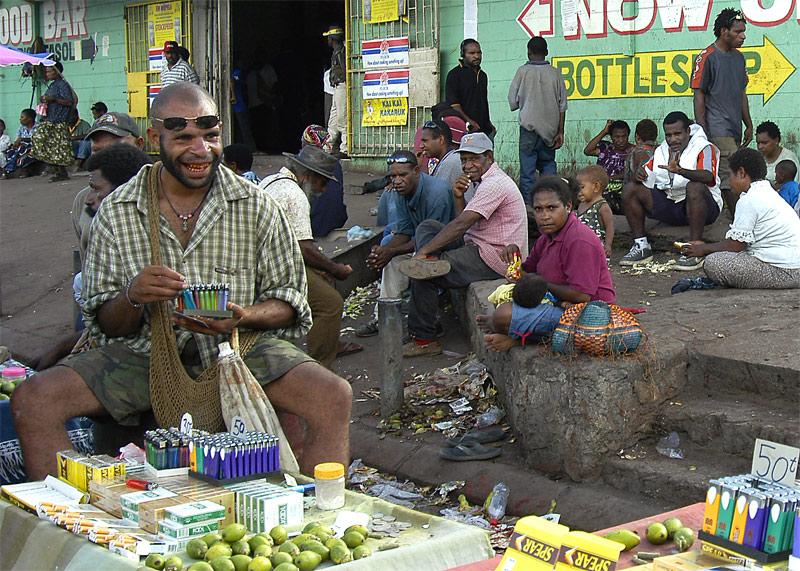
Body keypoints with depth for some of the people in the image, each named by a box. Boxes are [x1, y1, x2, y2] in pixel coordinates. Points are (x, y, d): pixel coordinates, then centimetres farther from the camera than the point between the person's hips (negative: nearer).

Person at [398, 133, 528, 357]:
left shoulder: (494, 184, -16)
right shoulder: (485, 181, 18)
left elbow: (461, 225, -23)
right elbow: (465, 225, 14)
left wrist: (422, 252, -22)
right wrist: (458, 197, -4)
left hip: (494, 259, -11)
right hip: (479, 246, 11)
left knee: (422, 277, -16)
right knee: (427, 227, 7)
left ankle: (424, 340, -6)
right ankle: (431, 262, -21)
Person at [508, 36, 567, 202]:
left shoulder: (523, 71, -5)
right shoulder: (555, 73, 3)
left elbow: (512, 102, -1)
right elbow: (562, 106, 3)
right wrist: (560, 132, 8)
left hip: (529, 127, -3)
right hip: (550, 128, 3)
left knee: (527, 170, 0)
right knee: (548, 165, 14)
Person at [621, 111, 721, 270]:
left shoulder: (704, 148, -8)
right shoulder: (661, 151, 13)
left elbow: (708, 176, -28)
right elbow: (647, 179, 13)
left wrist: (680, 170, -46)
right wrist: (639, 175, -13)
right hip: (669, 206, 6)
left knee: (695, 187, -39)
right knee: (630, 189, -5)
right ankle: (641, 246, -4)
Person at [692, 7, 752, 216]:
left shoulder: (738, 57, 16)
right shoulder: (707, 57, -8)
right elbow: (699, 96, -9)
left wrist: (748, 125, 18)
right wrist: (702, 132, -13)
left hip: (734, 129, 8)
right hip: (718, 130, -8)